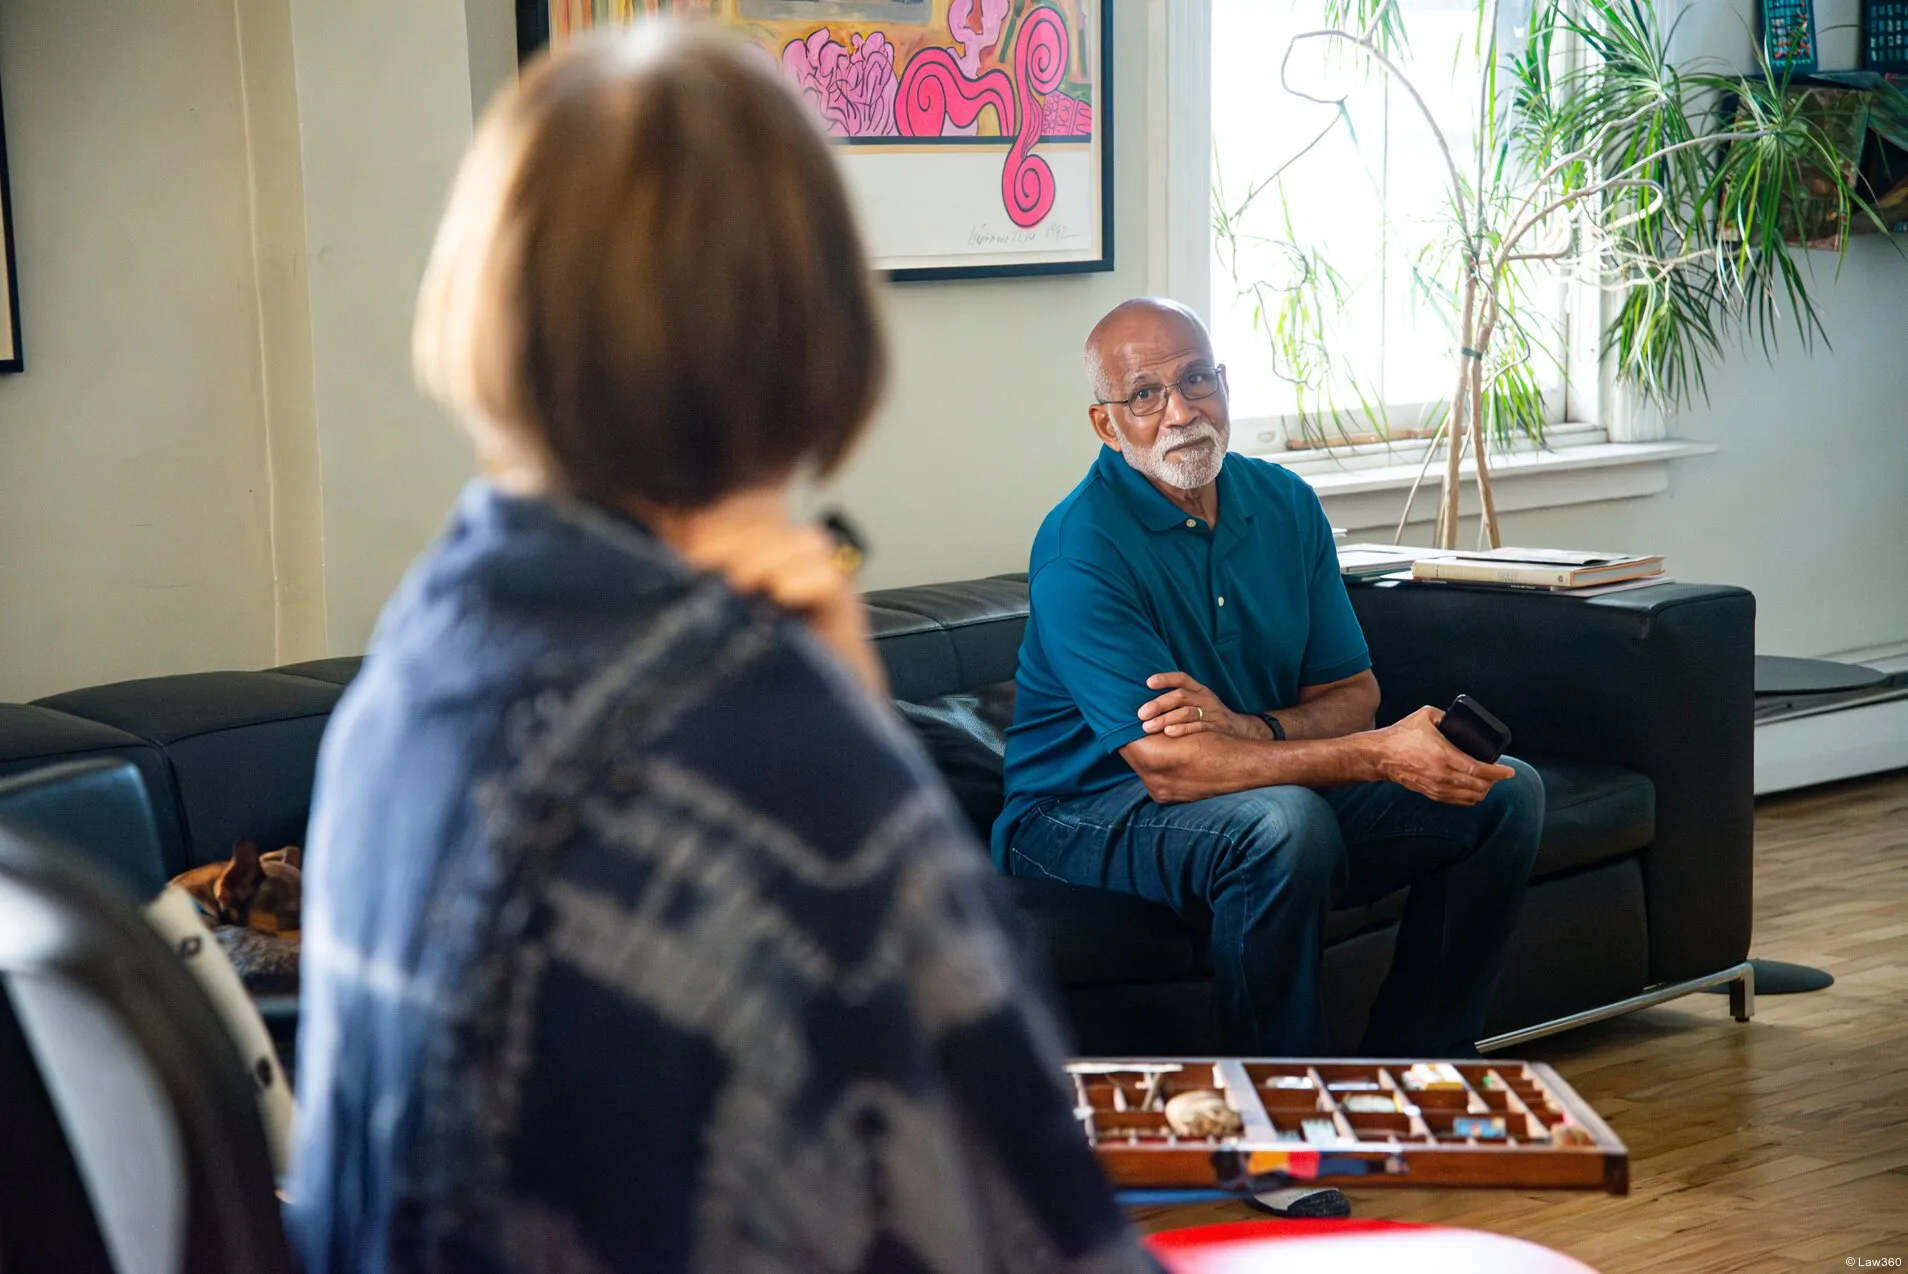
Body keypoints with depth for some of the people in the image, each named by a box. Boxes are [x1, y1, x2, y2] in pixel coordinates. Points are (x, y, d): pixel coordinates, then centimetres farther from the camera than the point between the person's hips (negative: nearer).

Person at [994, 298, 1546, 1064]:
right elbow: (1168, 767, -26)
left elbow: (1353, 696, 3)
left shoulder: (1286, 505, 3)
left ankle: (1410, 1067, 4)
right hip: (1087, 814, -7)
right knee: (1283, 822, -37)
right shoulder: (1080, 549, -20)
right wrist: (1381, 756, -29)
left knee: (1504, 794, -3)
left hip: (1268, 775, 7)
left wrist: (1255, 731, -21)